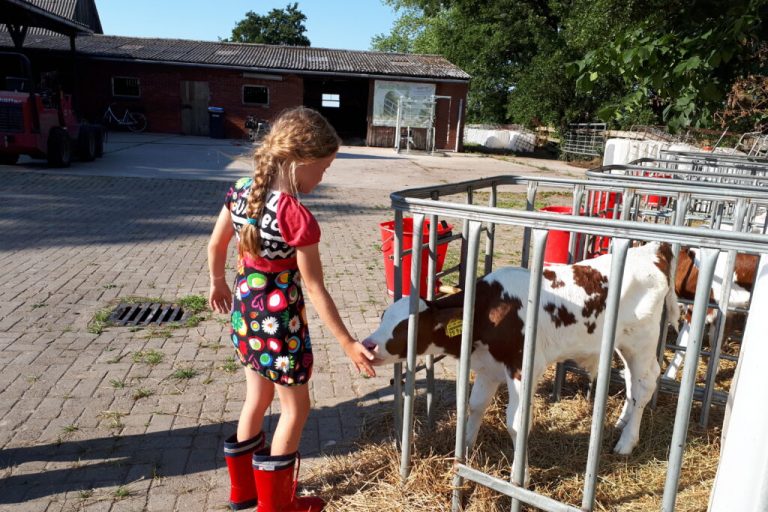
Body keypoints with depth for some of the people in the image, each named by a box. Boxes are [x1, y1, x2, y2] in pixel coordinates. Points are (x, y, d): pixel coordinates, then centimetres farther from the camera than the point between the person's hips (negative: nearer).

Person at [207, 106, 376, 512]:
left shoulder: (242, 190, -3)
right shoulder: (297, 216, -25)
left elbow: (216, 244, 10)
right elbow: (314, 288, -21)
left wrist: (218, 283, 28)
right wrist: (348, 344, -13)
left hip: (245, 310, 8)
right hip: (278, 318, -8)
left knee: (257, 399, 24)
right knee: (295, 408, 13)